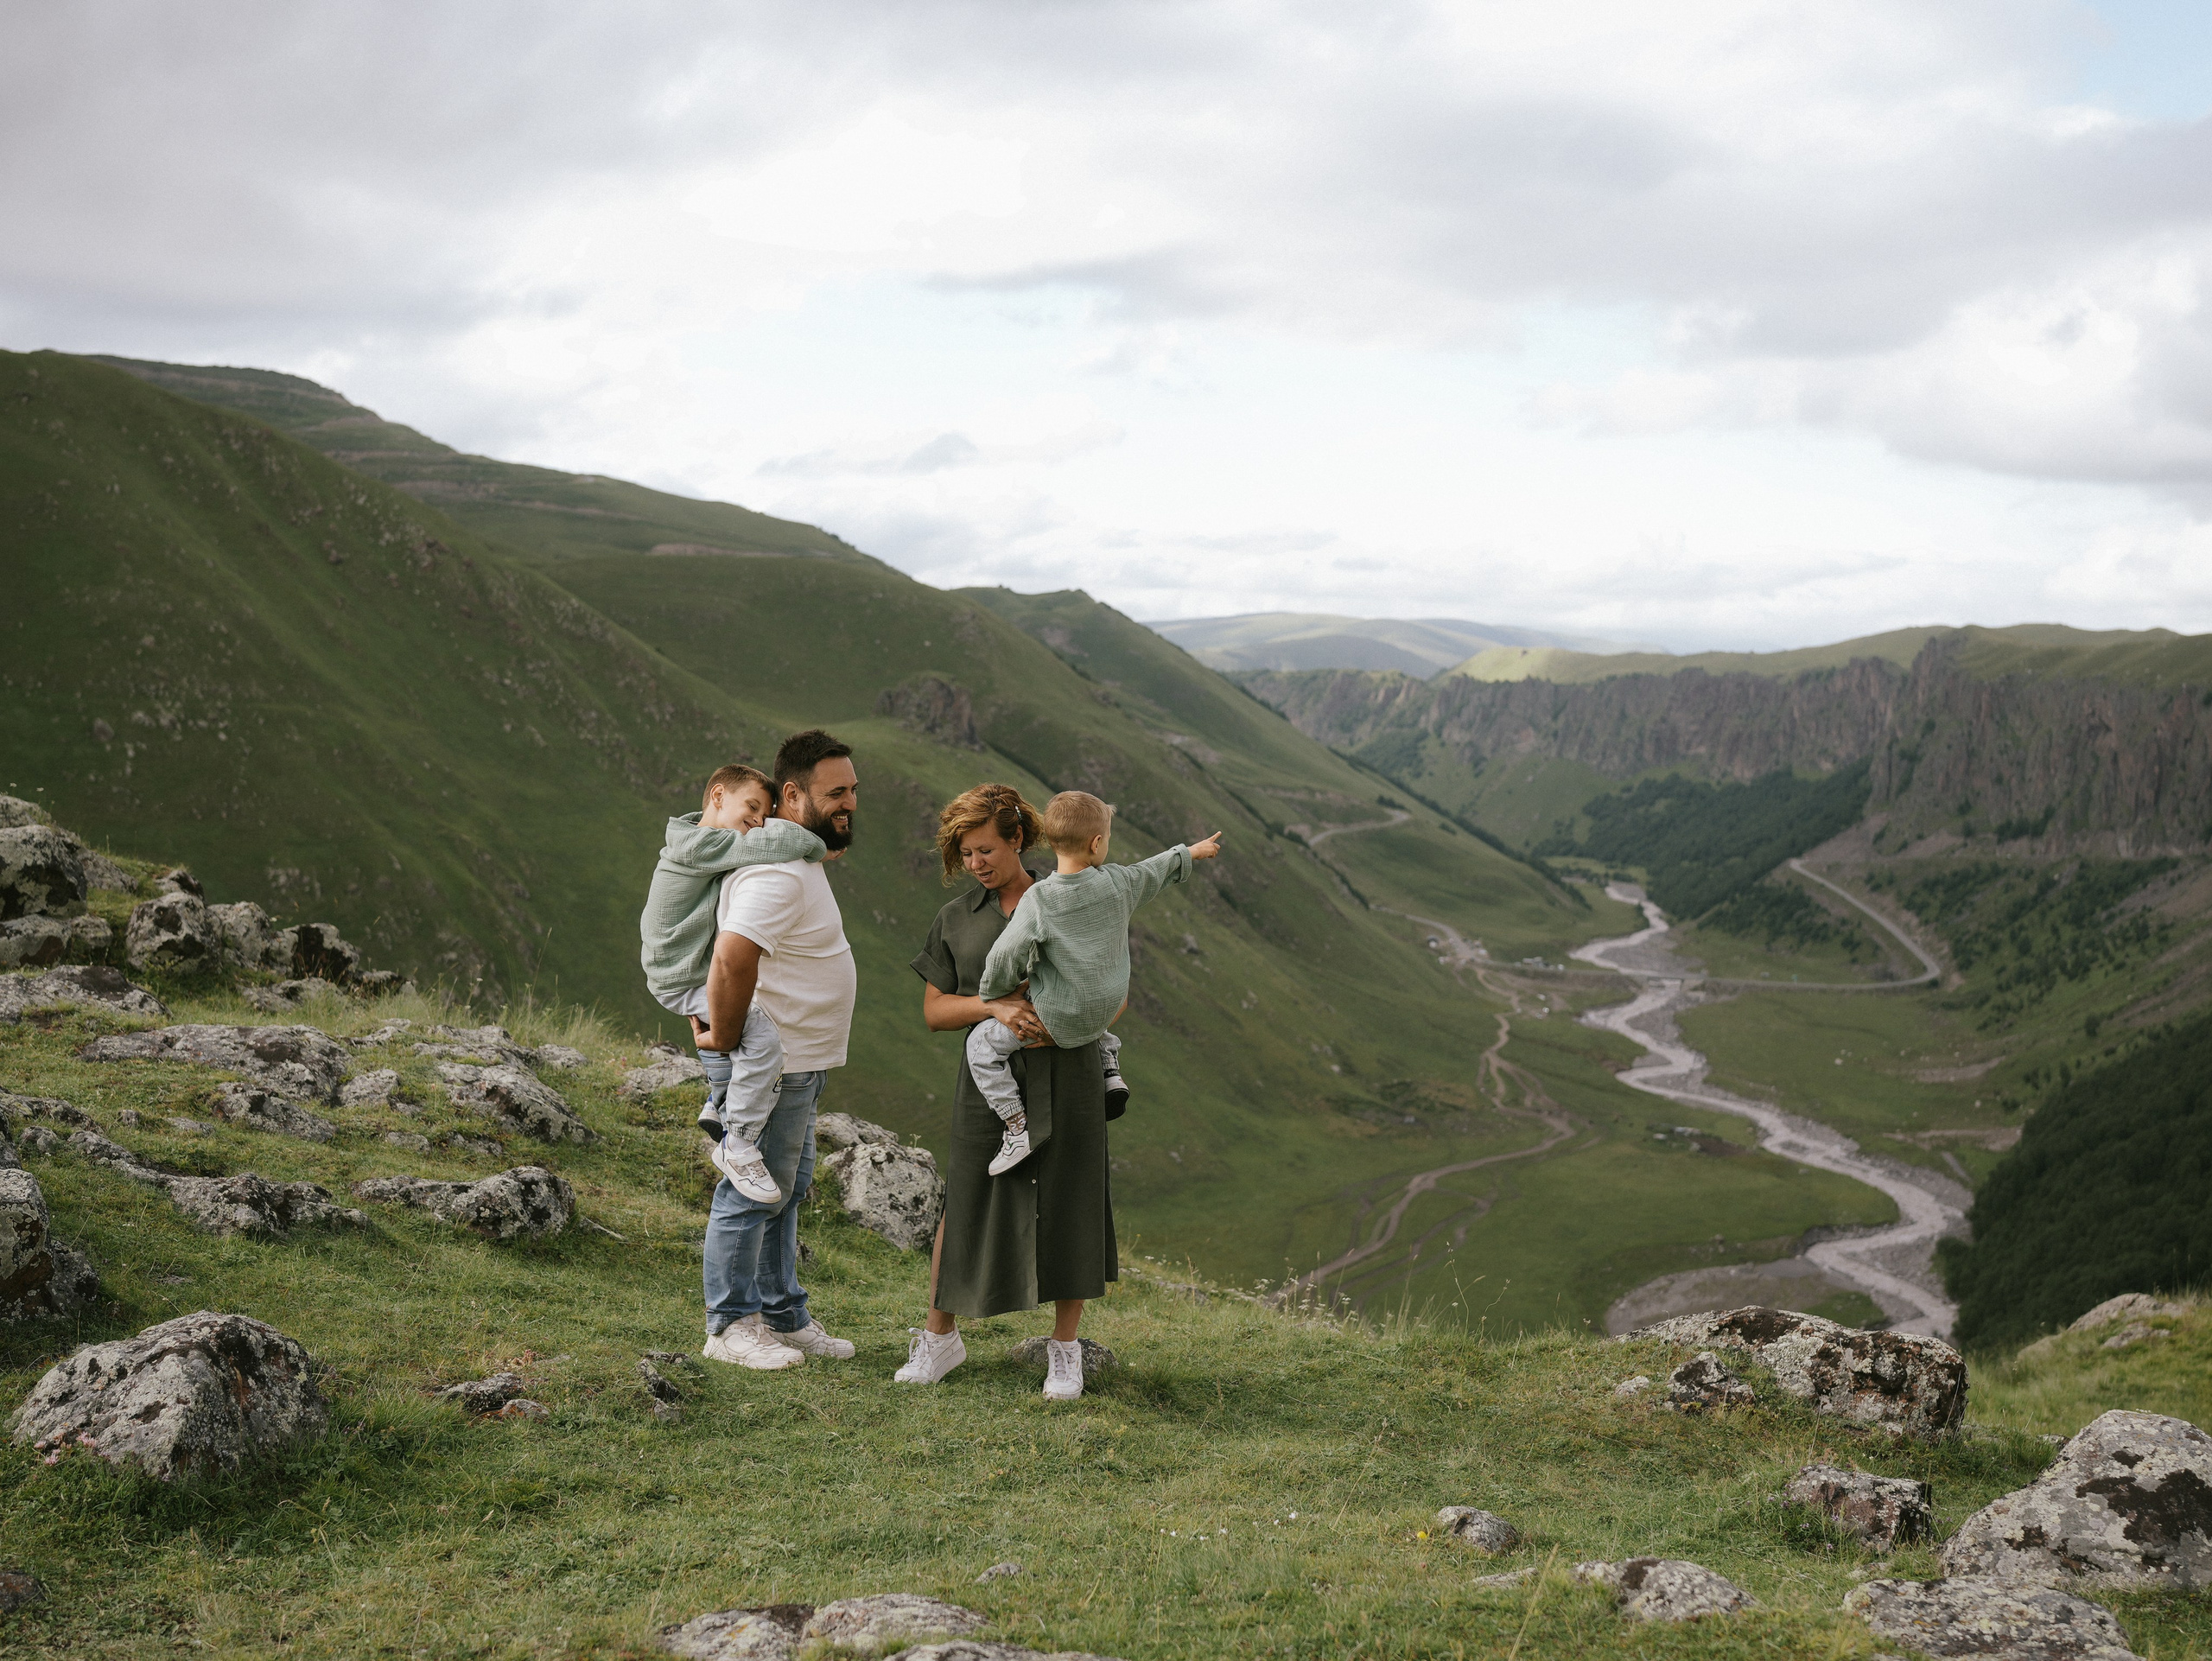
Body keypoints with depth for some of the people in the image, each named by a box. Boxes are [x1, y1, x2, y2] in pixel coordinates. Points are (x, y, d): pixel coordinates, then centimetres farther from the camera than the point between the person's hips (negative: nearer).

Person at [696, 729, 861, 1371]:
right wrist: (724, 1040, -24)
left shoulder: (800, 855, 11)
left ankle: (784, 1317, 28)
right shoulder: (778, 874, -24)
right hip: (774, 1063, -11)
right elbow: (732, 959, -35)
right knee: (753, 1192, -1)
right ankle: (731, 1326, 10)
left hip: (799, 1061, 11)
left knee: (787, 1189, 17)